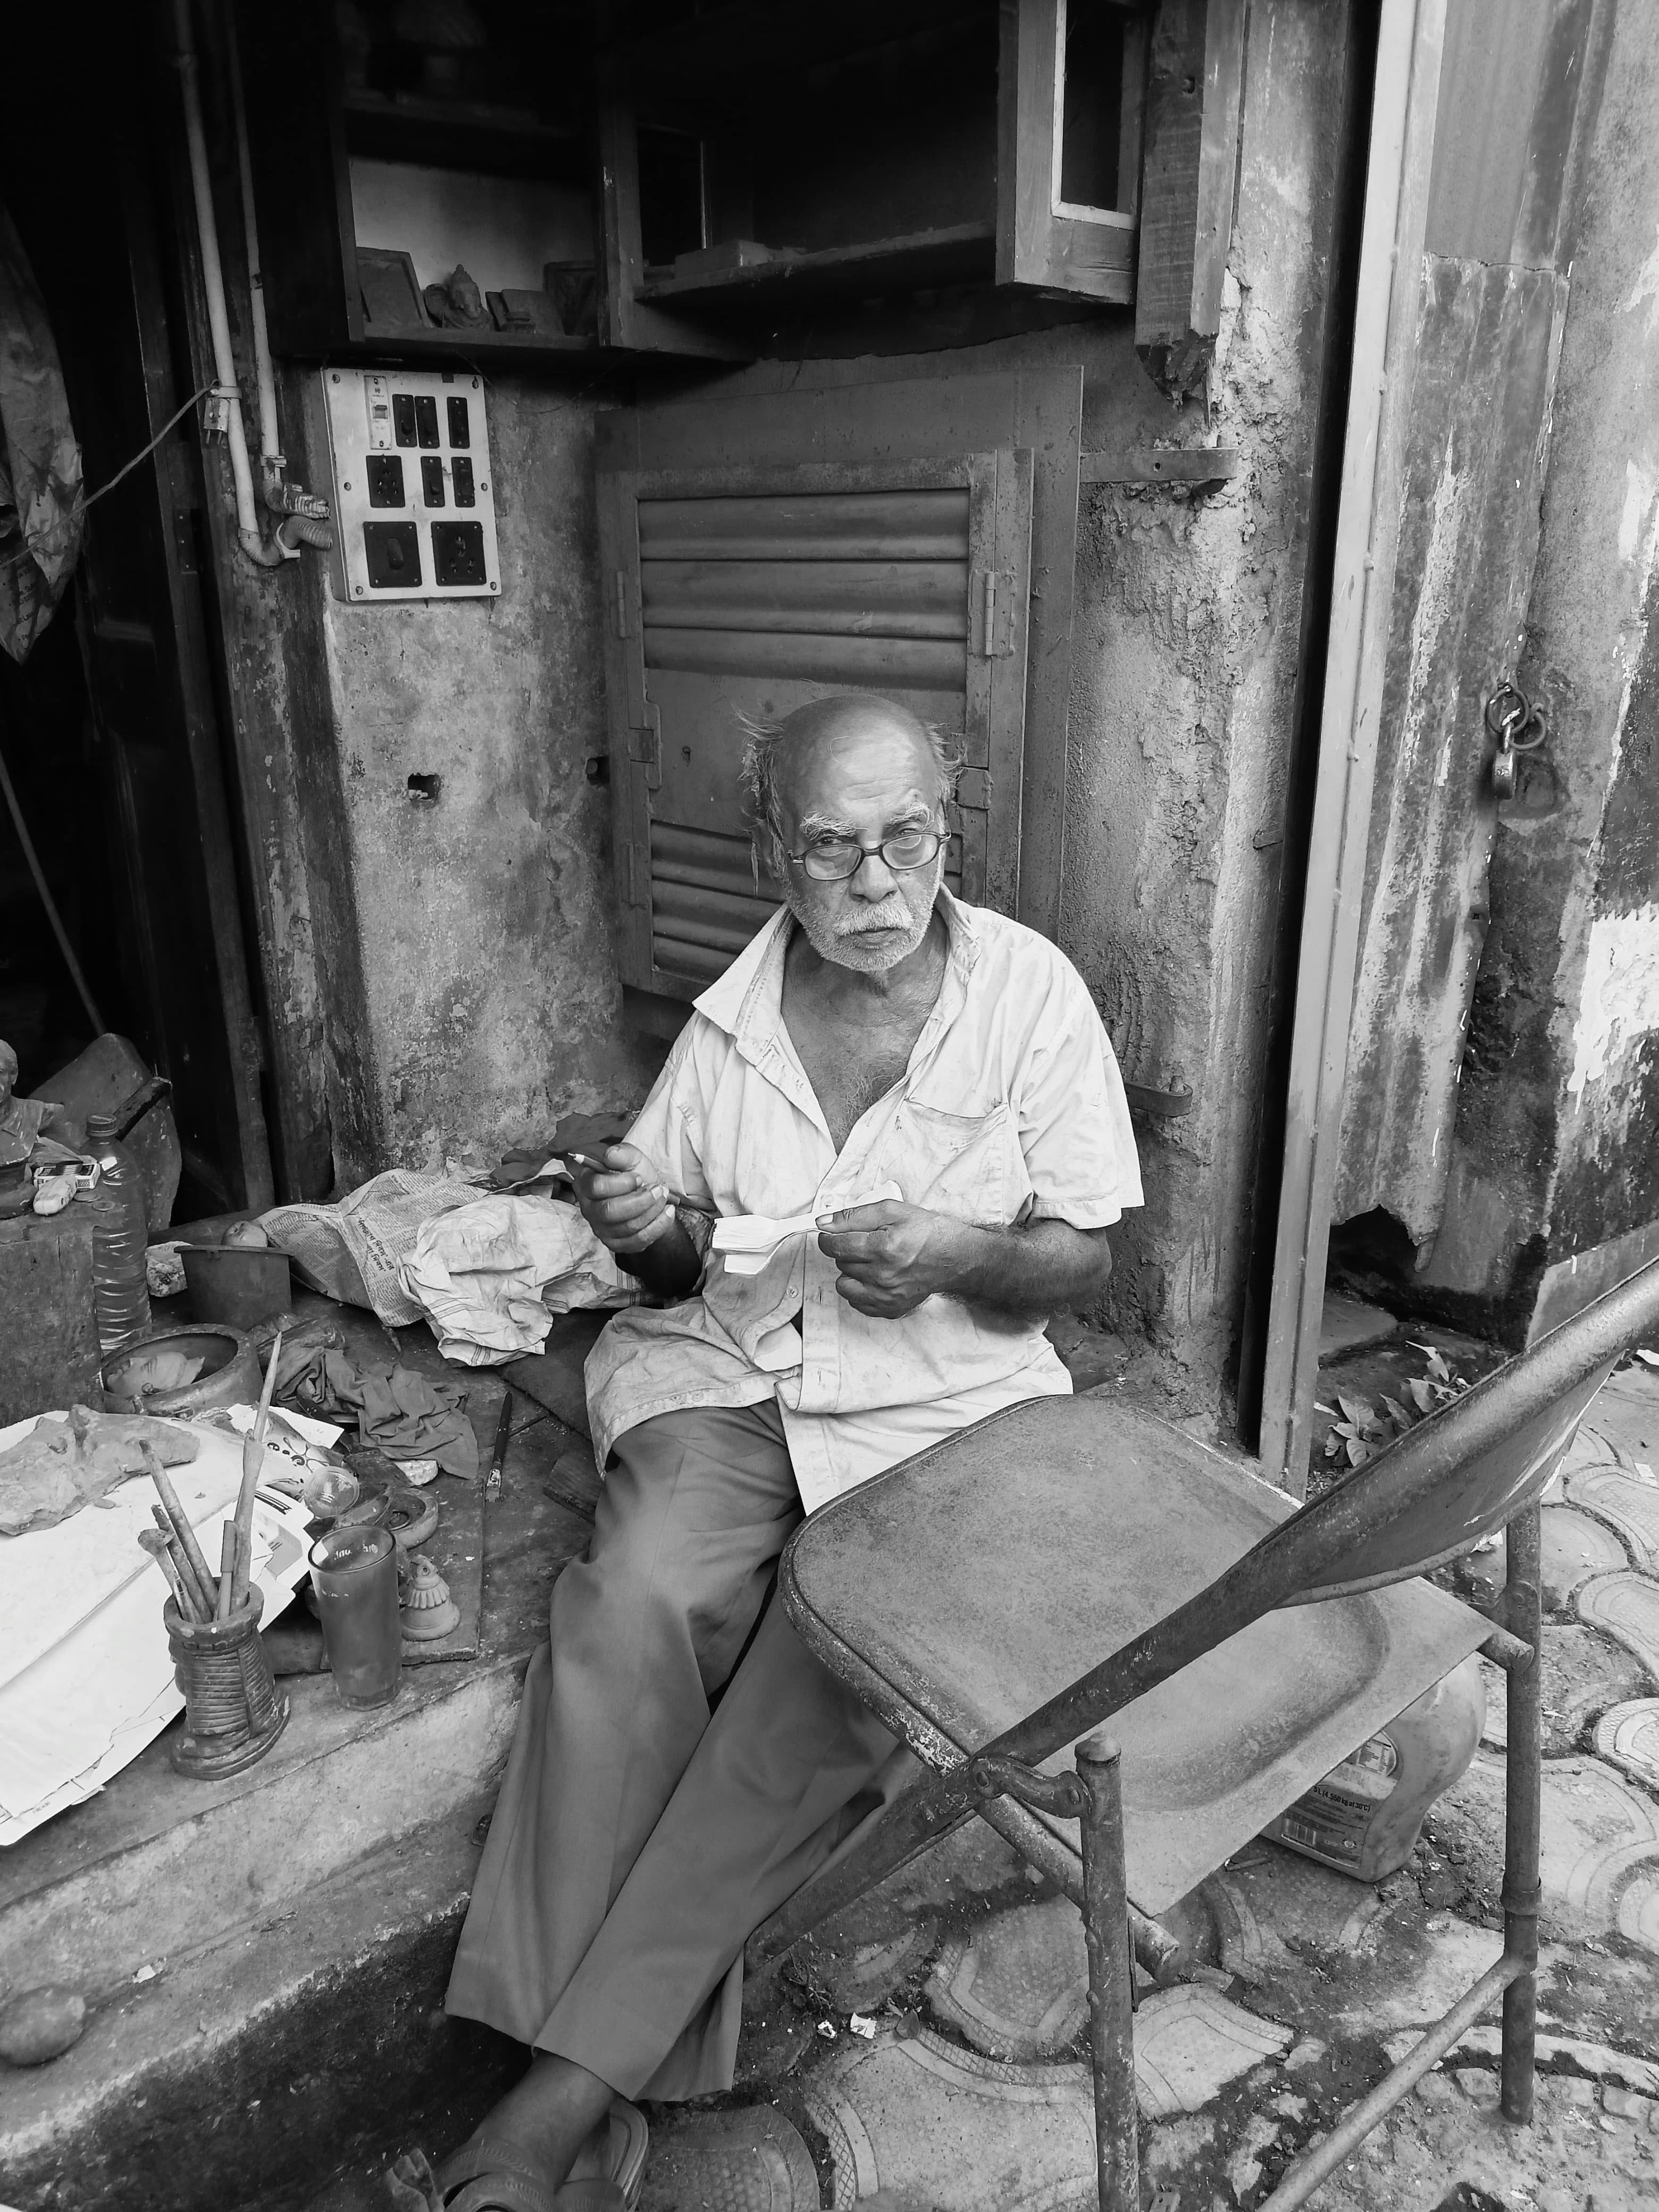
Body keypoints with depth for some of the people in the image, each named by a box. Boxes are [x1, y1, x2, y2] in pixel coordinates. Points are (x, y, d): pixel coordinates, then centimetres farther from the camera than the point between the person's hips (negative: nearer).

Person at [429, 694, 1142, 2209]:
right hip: (731, 1366, 2)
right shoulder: (736, 1011, 2)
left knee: (835, 1673, -26)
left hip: (941, 1394, -1)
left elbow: (1086, 1261, -1)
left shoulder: (1031, 991, -5)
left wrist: (953, 1253, -22)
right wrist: (645, 1230, -12)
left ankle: (576, 2079, -13)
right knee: (634, 1601, -26)